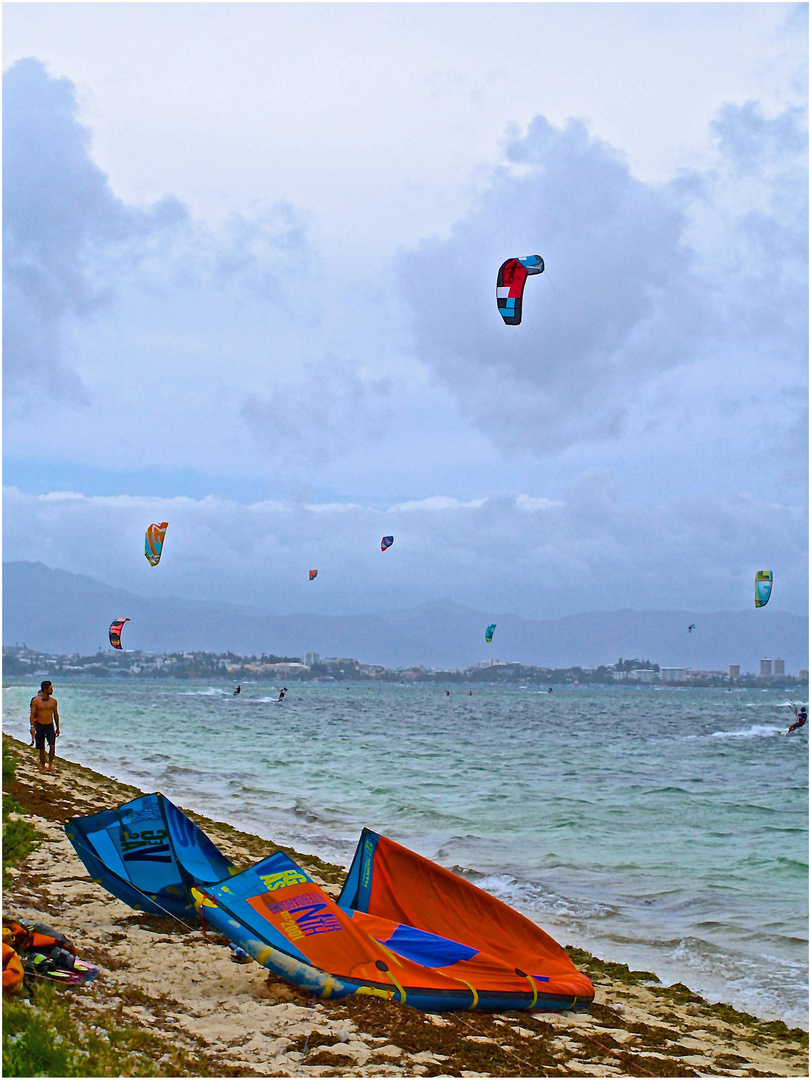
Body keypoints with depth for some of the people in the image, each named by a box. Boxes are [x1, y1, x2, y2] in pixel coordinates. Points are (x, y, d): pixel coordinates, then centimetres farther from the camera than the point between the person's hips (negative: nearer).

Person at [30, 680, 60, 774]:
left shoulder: (53, 701, 3)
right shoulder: (36, 701, -6)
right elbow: (32, 714, -6)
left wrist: (57, 728, 15)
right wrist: (32, 726, -20)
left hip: (50, 726, 1)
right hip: (39, 726, -1)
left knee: (52, 746, -14)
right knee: (41, 748, 5)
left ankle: (50, 765, 1)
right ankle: (42, 766, 21)